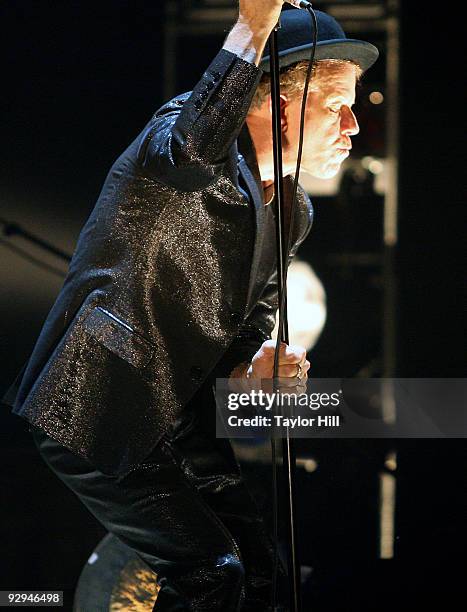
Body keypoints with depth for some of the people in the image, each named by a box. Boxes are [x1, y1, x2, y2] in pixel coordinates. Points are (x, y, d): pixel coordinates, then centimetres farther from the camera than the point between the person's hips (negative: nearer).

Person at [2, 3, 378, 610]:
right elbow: (194, 144, -44)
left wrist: (256, 367, -8)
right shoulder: (182, 132, -17)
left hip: (181, 415, 9)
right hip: (95, 413, -9)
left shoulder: (293, 215, 8)